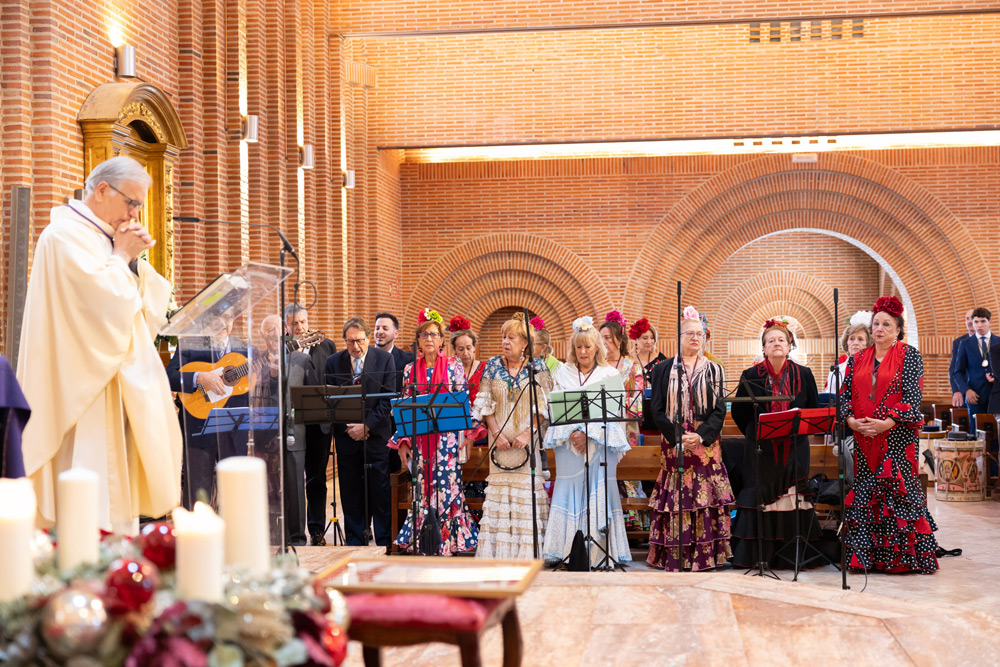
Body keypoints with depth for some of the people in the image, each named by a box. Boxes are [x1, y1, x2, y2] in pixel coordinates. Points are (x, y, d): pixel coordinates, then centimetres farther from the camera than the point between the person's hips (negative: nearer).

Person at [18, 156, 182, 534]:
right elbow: (105, 300, -22)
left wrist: (135, 259, 2)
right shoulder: (65, 235, -10)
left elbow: (155, 303, 16)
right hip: (84, 388, -9)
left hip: (119, 382, 9)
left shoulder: (108, 238, 17)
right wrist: (122, 256, -7)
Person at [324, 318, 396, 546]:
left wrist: (366, 426, -12)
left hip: (377, 435, -2)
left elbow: (388, 399, -4)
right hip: (347, 439, 2)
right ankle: (355, 545, 14)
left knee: (382, 494, -1)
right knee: (351, 496, 6)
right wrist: (349, 427, -8)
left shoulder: (384, 359, 0)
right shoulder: (333, 362, 4)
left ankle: (385, 545, 7)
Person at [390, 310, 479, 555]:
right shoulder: (410, 370, 10)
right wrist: (402, 441, 3)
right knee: (423, 488, 1)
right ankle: (424, 543, 7)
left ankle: (449, 542, 1)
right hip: (419, 439, 2)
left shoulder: (454, 366, 3)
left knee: (446, 487, -7)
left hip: (447, 438, -2)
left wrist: (463, 436, -7)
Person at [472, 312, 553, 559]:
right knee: (499, 491, 1)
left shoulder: (538, 367, 1)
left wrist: (527, 433, -15)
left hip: (528, 442, -2)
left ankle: (528, 551, 0)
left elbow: (543, 406, -4)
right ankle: (500, 551, 5)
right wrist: (496, 433, -7)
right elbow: (485, 403, 5)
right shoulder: (492, 366, 7)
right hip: (500, 440, 2)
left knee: (527, 490, -4)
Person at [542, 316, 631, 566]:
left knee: (599, 496, -6)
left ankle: (599, 553, -3)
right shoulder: (563, 373, 12)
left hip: (599, 444, -1)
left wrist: (588, 434, -13)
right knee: (569, 494, -3)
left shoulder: (609, 374, 6)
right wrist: (573, 433, -11)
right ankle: (568, 552, 0)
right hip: (569, 443, 2)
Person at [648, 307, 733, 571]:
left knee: (706, 498, -4)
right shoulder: (664, 371, 8)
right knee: (676, 498, -4)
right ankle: (675, 558, 1)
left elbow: (719, 410, 1)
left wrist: (700, 436, -15)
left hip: (707, 444, 0)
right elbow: (657, 410, 1)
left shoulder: (713, 371, 9)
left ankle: (706, 555, 2)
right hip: (674, 445, 0)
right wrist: (678, 436, -14)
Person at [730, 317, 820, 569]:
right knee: (760, 500, -1)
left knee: (793, 500, 0)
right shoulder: (751, 376, 1)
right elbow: (738, 412, 6)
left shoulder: (803, 375, 4)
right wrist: (756, 434, 3)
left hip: (794, 450, 1)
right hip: (761, 451, -1)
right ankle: (756, 555, 5)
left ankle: (791, 555, 8)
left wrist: (796, 430, 2)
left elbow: (814, 411, 11)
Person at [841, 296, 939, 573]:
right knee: (864, 493, 3)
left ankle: (905, 555, 1)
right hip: (864, 438, 4)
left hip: (898, 435, -4)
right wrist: (851, 420, -9)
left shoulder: (909, 355, 1)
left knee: (898, 488, -7)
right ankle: (867, 555, 9)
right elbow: (845, 394, 10)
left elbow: (913, 395, -8)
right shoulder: (858, 360, 14)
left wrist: (887, 423, -17)